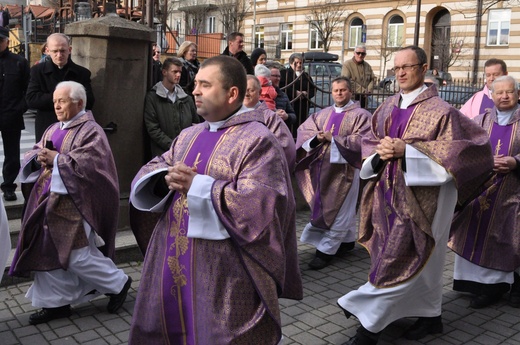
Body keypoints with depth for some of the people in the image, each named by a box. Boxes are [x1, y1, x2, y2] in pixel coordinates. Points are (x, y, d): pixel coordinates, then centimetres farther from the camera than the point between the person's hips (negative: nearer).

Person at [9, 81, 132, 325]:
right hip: (48, 201, 8)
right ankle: (55, 302, 23)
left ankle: (118, 283, 16)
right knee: (47, 253, 9)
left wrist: (57, 159, -18)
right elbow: (34, 153, 16)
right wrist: (39, 157, -6)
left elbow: (90, 163, -23)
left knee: (77, 256, -6)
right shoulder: (53, 130, 15)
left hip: (73, 204, -8)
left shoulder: (91, 131, -10)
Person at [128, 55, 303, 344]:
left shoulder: (257, 140, -13)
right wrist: (167, 178, -13)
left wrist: (197, 186, -22)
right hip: (172, 264, 8)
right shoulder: (188, 136, 12)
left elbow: (259, 205, -24)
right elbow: (151, 170, 11)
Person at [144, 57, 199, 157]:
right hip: (163, 153, -3)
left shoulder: (186, 98, 14)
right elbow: (152, 129, -4)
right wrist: (173, 146, -11)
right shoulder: (152, 97, 1)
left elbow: (195, 122, 19)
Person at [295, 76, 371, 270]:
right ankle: (347, 241, 31)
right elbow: (304, 130, 5)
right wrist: (317, 137, -15)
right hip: (322, 167, 6)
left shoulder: (360, 115, -4)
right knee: (333, 208, 15)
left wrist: (333, 138, -18)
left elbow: (360, 140, -16)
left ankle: (326, 250, 1)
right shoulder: (323, 114, 11)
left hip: (344, 168, -6)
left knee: (337, 210, -2)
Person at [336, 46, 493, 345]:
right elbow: (369, 142, 16)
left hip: (418, 195, -6)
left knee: (400, 259, -2)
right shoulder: (388, 108, 9)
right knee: (418, 258, 17)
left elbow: (467, 147, -17)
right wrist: (381, 152, -10)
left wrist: (406, 149, -22)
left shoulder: (440, 111, -11)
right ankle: (430, 315, 33)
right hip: (389, 192, 7)